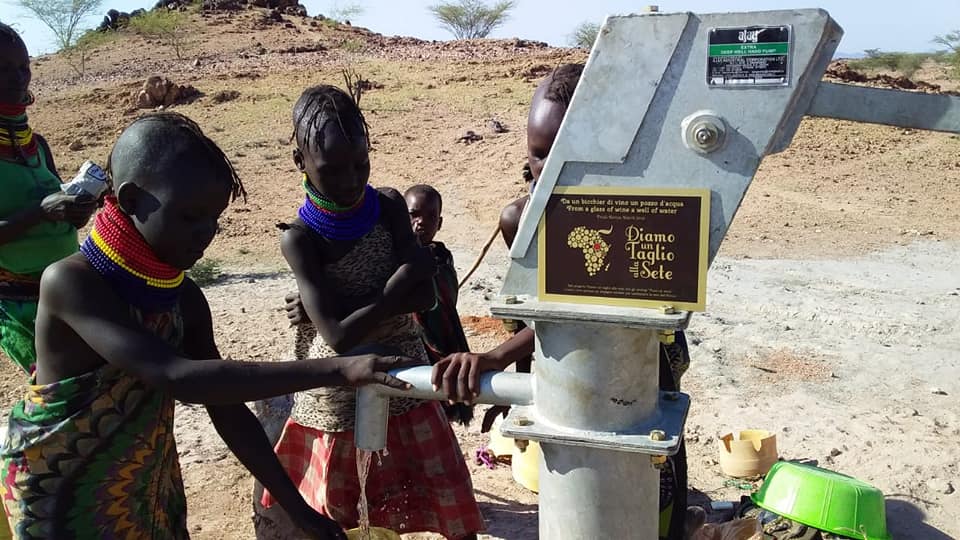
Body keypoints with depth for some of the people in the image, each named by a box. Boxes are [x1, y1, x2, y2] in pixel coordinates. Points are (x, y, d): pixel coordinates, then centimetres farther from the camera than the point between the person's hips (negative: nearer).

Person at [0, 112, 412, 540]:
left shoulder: (185, 298, -8)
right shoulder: (71, 283, -28)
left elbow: (226, 410, -1)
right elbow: (179, 379, -39)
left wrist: (295, 505, -2)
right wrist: (336, 371, -45)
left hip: (151, 492, 5)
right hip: (62, 505, -5)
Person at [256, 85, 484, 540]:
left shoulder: (389, 207, -5)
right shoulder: (299, 238, -16)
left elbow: (425, 297, -10)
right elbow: (339, 335, -25)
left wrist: (360, 307, -23)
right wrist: (407, 274, -20)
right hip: (338, 402, -2)